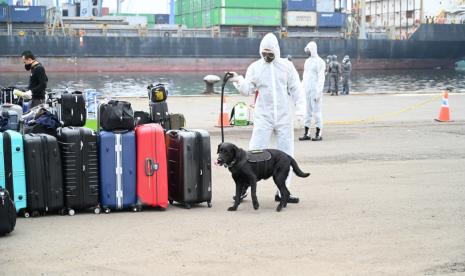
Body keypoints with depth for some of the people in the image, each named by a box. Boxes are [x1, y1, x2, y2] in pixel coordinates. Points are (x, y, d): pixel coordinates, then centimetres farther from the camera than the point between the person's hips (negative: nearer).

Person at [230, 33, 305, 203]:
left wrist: (300, 111, -5)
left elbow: (296, 89, 5)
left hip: (284, 118, 2)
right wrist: (238, 81, -21)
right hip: (263, 118, -2)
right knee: (255, 151, -6)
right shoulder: (255, 67, 3)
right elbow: (247, 89, -1)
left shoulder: (287, 66, 5)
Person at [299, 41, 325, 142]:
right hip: (306, 91, 8)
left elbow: (321, 78, -12)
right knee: (307, 112, 7)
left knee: (317, 111, -5)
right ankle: (306, 133, 10)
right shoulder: (307, 61, 17)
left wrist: (318, 92, -18)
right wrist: (301, 90, 14)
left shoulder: (319, 62, -7)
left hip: (315, 91, -8)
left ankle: (318, 134, -1)